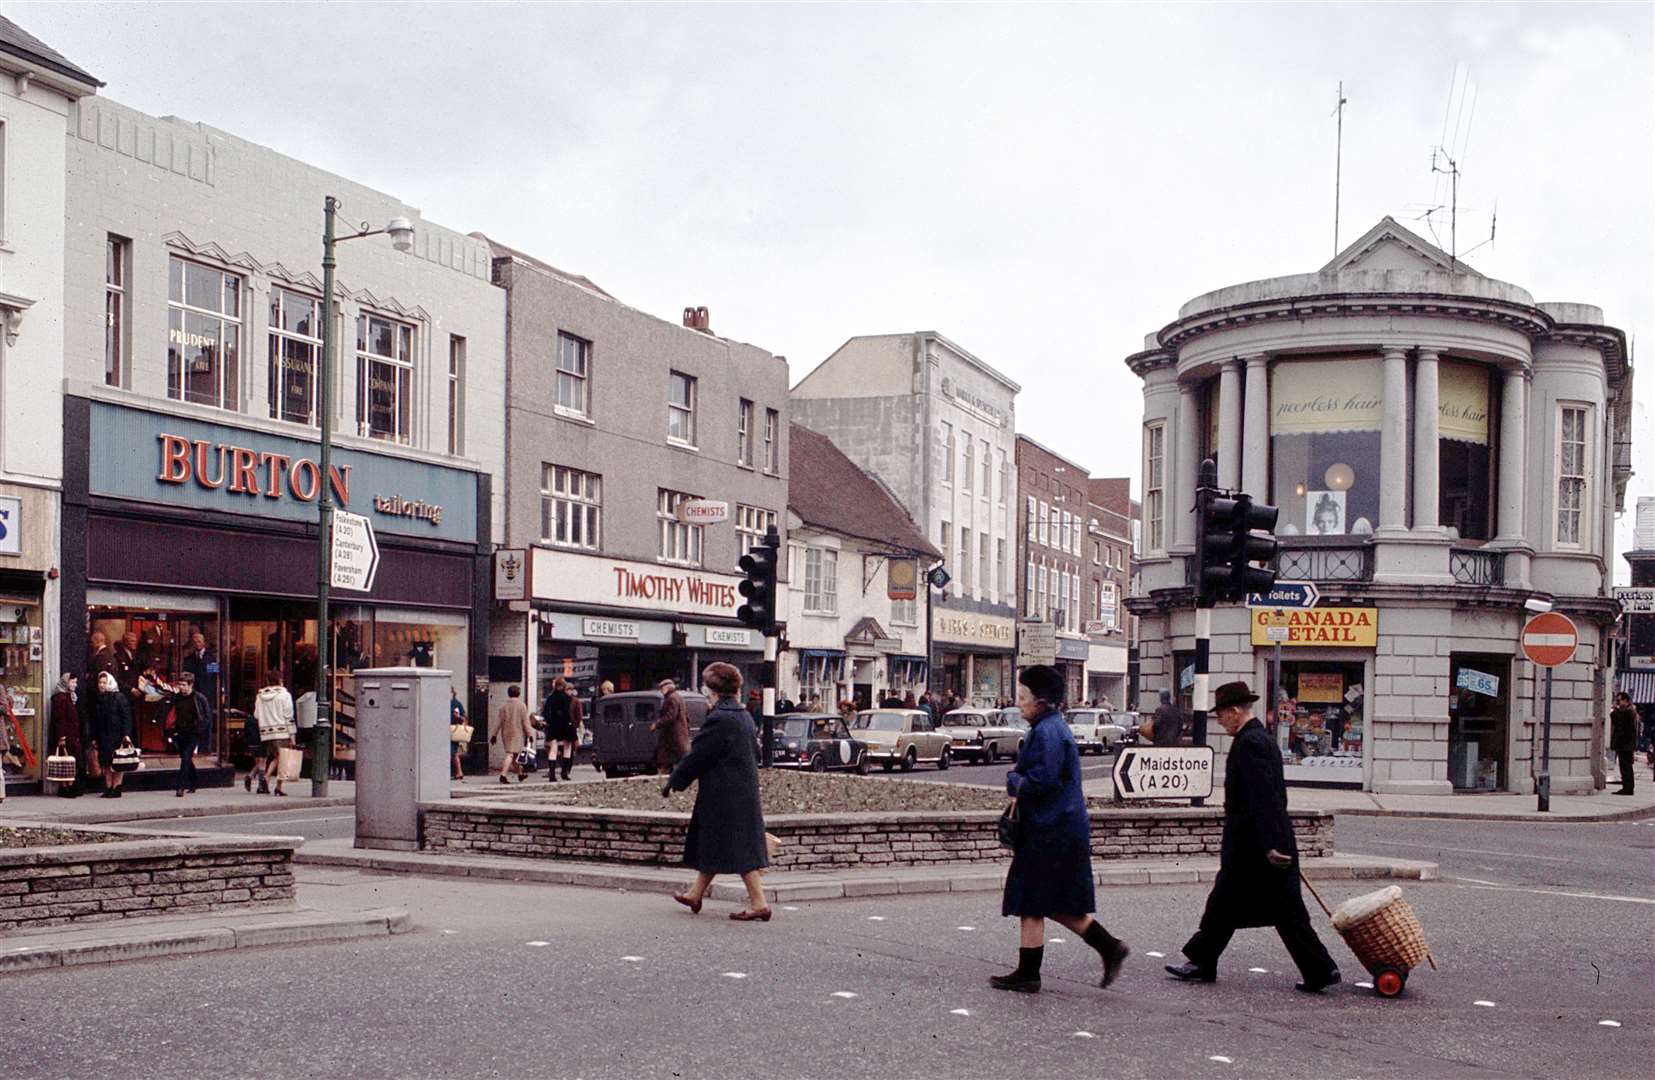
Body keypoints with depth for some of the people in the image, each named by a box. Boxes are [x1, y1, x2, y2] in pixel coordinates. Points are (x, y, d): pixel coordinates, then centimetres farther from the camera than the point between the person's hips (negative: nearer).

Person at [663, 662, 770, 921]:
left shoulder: (719, 720, -18)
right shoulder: (744, 716, 10)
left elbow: (697, 756, -14)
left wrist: (672, 782, -1)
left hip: (725, 796, -9)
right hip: (743, 791, 9)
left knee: (738, 849, -6)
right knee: (712, 845, 18)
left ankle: (759, 903, -6)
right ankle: (696, 894, 30)